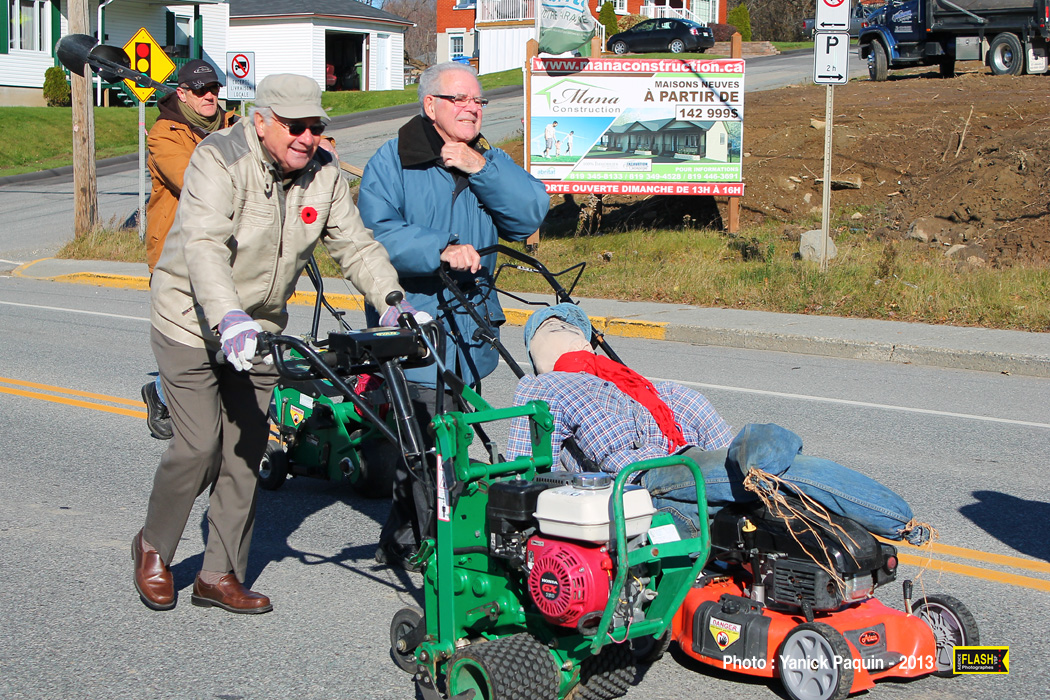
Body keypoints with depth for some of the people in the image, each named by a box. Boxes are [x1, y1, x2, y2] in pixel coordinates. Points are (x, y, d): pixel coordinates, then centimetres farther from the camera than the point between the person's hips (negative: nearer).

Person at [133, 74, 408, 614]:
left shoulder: (324, 175, -3)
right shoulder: (220, 160, -21)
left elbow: (356, 246, -2)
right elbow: (204, 246, -34)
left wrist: (392, 300, -19)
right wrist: (230, 319, -48)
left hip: (260, 328, 5)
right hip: (193, 320, -5)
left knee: (246, 452, 4)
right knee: (199, 445, -9)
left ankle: (220, 576, 15)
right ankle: (153, 548, 17)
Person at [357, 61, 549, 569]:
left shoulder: (490, 162, 14)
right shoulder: (393, 161, -3)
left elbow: (530, 213, -2)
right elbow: (378, 233, -16)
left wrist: (480, 167, -12)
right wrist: (442, 251, -29)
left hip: (469, 329, 6)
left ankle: (401, 544, 29)